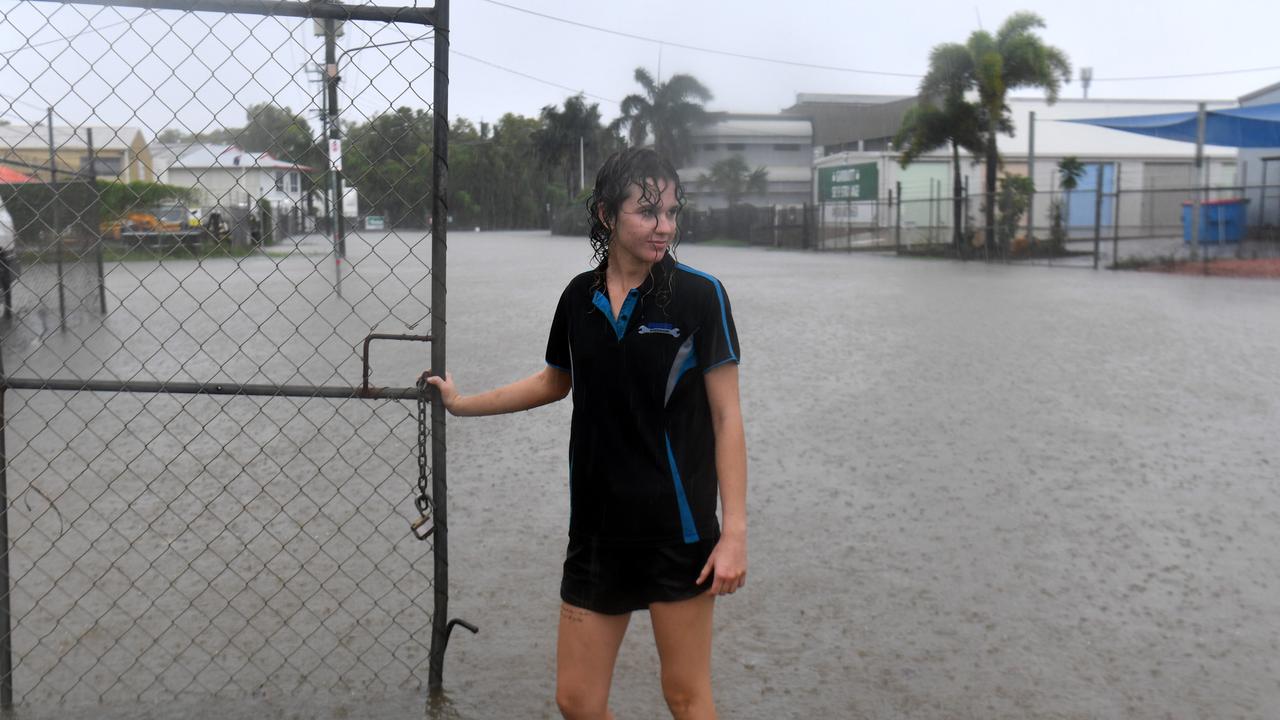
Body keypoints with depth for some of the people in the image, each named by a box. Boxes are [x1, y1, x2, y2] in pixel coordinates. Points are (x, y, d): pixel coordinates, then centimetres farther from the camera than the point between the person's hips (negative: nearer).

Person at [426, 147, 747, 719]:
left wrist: (734, 532, -14)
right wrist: (461, 403, 23)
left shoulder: (699, 294, -9)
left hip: (678, 530, -4)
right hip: (596, 528, 4)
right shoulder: (579, 297, 3)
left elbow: (727, 417, -9)